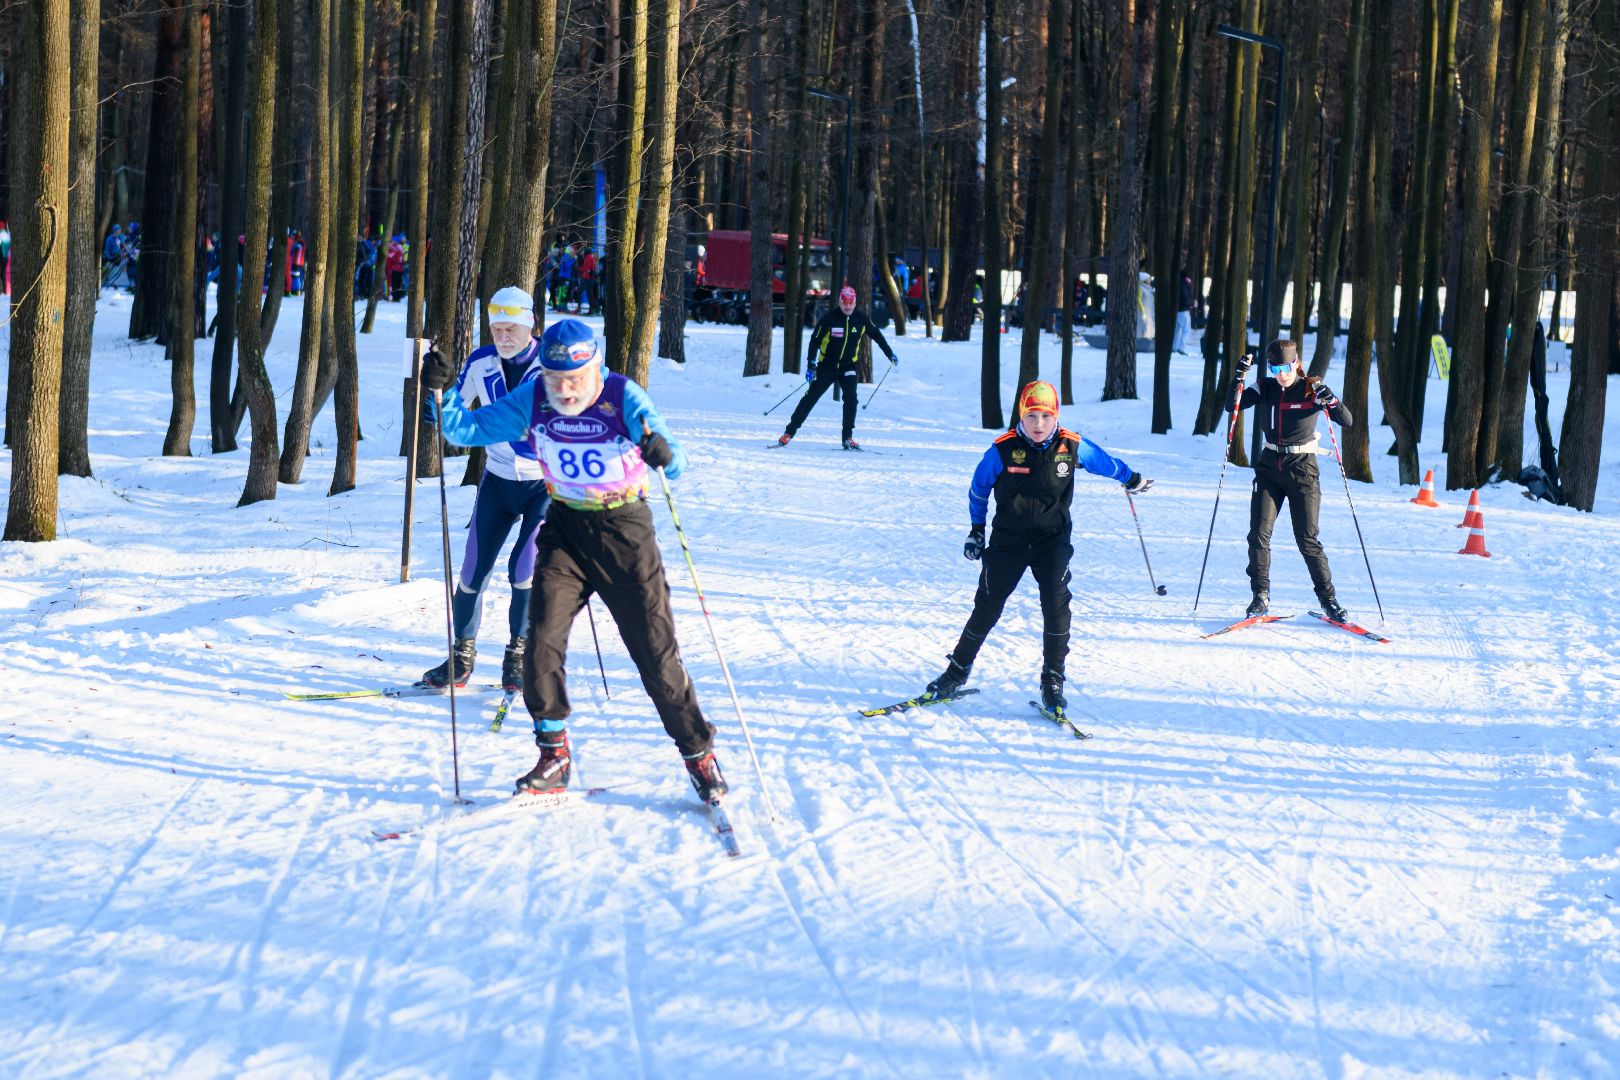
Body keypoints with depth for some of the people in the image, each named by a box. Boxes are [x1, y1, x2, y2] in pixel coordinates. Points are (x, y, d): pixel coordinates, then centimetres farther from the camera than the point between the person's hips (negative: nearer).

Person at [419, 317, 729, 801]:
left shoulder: (623, 398, -19)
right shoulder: (533, 399, -9)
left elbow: (676, 461, -26)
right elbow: (468, 430, -4)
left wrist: (663, 454, -49)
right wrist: (444, 393, -22)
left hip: (625, 529, -3)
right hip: (565, 526, 3)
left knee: (656, 651, -1)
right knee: (541, 639, -10)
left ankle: (698, 752, 15)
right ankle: (553, 754, 4)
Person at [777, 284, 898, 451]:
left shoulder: (861, 319, -4)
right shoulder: (829, 319, -14)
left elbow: (876, 334, 12)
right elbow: (815, 341, -11)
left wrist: (890, 354, 15)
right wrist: (811, 365, -18)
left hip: (848, 367, 2)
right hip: (827, 366, -2)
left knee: (850, 398, -16)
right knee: (810, 398, -4)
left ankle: (848, 437, -8)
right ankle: (789, 432, 1)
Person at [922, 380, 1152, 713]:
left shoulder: (1071, 446, -6)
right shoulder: (1003, 449, -11)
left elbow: (1105, 462, 15)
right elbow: (978, 488, 5)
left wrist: (1132, 479, 32)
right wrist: (976, 530, 9)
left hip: (1053, 539, 1)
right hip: (1008, 539, 0)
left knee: (1056, 604, -15)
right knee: (987, 608, 1)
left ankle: (1053, 681, -5)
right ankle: (957, 670, 17)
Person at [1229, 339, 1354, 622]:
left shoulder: (1312, 389, -8)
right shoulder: (1265, 388, 1)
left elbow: (1347, 421, -11)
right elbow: (1232, 406, -8)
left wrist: (1330, 401, -30)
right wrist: (1239, 376, -21)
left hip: (1302, 470, -3)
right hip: (1269, 468, 3)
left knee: (1308, 540, -4)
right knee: (1259, 534, -6)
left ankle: (1329, 601, 7)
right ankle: (1261, 597, 6)